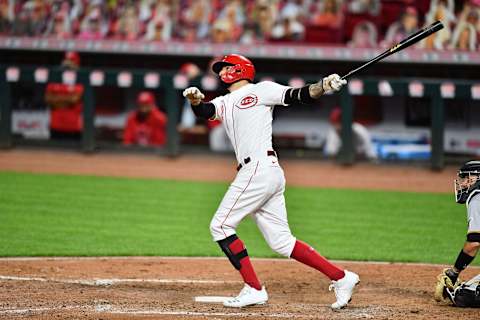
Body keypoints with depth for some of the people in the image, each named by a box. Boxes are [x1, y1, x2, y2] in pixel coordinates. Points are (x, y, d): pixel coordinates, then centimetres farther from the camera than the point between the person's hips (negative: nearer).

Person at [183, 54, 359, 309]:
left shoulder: (260, 90, 4)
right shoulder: (224, 103, 24)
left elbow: (299, 96, -4)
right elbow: (204, 111, 6)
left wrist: (323, 86, -22)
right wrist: (195, 99, -17)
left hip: (260, 169, -8)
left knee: (221, 225, -6)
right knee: (281, 241, 5)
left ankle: (254, 289, -7)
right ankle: (340, 278, 6)